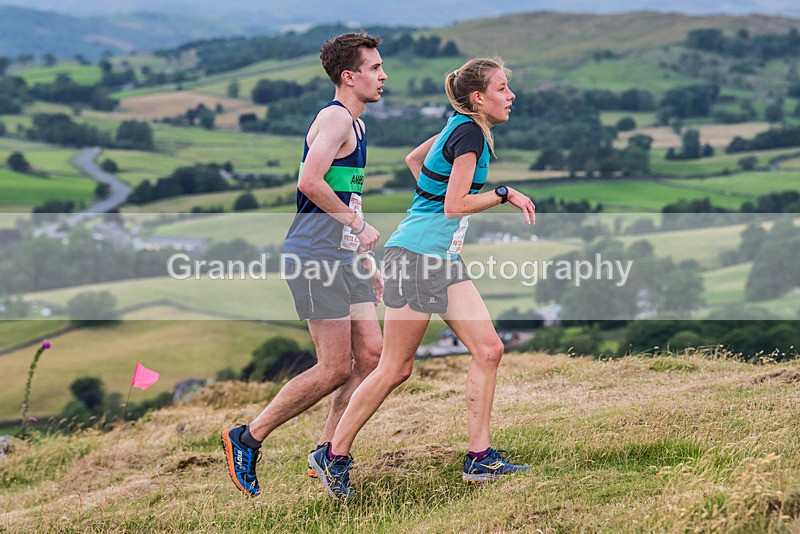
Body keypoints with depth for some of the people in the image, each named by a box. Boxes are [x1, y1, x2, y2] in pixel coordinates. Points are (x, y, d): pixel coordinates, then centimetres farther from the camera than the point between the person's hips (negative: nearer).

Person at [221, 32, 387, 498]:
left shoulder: (355, 125, 19)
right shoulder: (335, 118, -12)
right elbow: (310, 183, -25)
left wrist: (368, 261, 24)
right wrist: (359, 224, -16)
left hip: (344, 258, 10)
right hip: (315, 255, -10)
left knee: (372, 355, 4)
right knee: (336, 369, -8)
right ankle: (247, 438, 3)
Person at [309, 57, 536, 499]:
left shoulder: (461, 128, 13)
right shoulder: (469, 134, -15)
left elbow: (414, 158, 28)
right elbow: (456, 205, -20)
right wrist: (504, 194, -11)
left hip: (444, 259, 10)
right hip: (416, 254, -10)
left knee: (488, 349, -1)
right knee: (395, 368, -3)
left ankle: (479, 458, 2)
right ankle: (333, 455, 8)